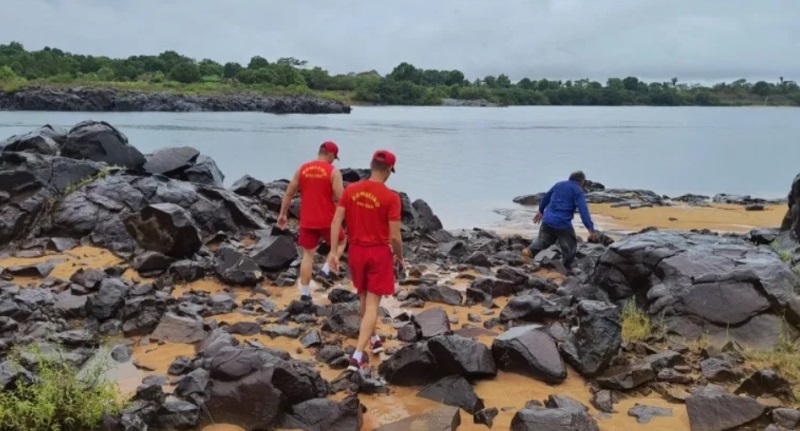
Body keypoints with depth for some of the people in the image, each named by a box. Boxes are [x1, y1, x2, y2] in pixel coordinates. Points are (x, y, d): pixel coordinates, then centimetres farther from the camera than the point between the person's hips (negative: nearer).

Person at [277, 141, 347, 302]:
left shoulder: (302, 169, 5)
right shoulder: (333, 172, -9)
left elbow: (289, 193, 8)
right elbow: (341, 198, -14)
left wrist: (283, 214, 17)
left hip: (307, 221, 4)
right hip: (327, 220, -3)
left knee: (308, 255, 12)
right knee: (341, 242, 23)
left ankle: (305, 294, 12)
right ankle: (328, 269, 1)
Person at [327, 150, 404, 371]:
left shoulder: (350, 190, -3)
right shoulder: (391, 197, -15)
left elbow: (336, 222, -4)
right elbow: (395, 236, -14)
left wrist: (333, 252, 2)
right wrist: (400, 257, 3)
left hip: (356, 250, 4)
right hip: (379, 253, -4)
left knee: (364, 298, 23)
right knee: (372, 304, 2)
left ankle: (373, 339, 42)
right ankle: (357, 356, -5)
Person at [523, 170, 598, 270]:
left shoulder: (559, 184, 15)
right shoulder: (578, 191, -4)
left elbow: (545, 198, 27)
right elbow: (583, 210, -15)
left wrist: (541, 211, 43)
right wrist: (591, 229, -19)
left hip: (547, 220, 5)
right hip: (563, 224, -5)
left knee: (542, 240, 21)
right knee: (570, 247, 11)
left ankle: (530, 251, -4)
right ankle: (566, 268, 16)